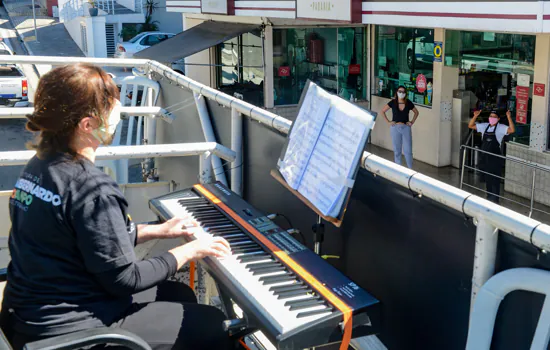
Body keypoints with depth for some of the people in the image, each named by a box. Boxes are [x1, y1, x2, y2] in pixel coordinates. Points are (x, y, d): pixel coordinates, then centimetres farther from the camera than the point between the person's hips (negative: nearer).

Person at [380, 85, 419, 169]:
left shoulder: (408, 103, -1)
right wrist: (388, 121, 0)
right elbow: (382, 111, 7)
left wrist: (412, 122, 5)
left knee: (408, 150, -3)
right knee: (397, 150, 7)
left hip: (406, 128, 0)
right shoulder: (393, 103, -3)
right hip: (395, 128, 0)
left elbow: (416, 112, 15)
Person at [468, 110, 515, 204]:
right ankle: (489, 197, 27)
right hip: (484, 157, 5)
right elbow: (471, 125, 10)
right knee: (487, 178, 15)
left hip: (495, 158, -5)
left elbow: (512, 130, -22)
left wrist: (509, 117, -28)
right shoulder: (484, 126, 8)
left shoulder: (501, 128, -7)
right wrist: (475, 116, -3)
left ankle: (495, 199, 9)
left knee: (495, 179, 1)